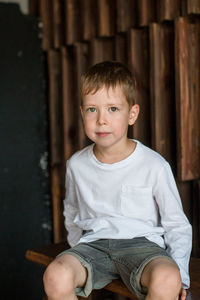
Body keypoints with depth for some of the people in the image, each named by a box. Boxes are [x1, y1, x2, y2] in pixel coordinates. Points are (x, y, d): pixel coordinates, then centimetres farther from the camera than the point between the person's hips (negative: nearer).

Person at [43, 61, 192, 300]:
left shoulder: (154, 166, -5)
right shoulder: (76, 165, 5)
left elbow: (177, 225, 2)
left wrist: (179, 273, -9)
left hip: (141, 243, -2)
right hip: (94, 243, 2)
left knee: (166, 280, -34)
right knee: (56, 277, -29)